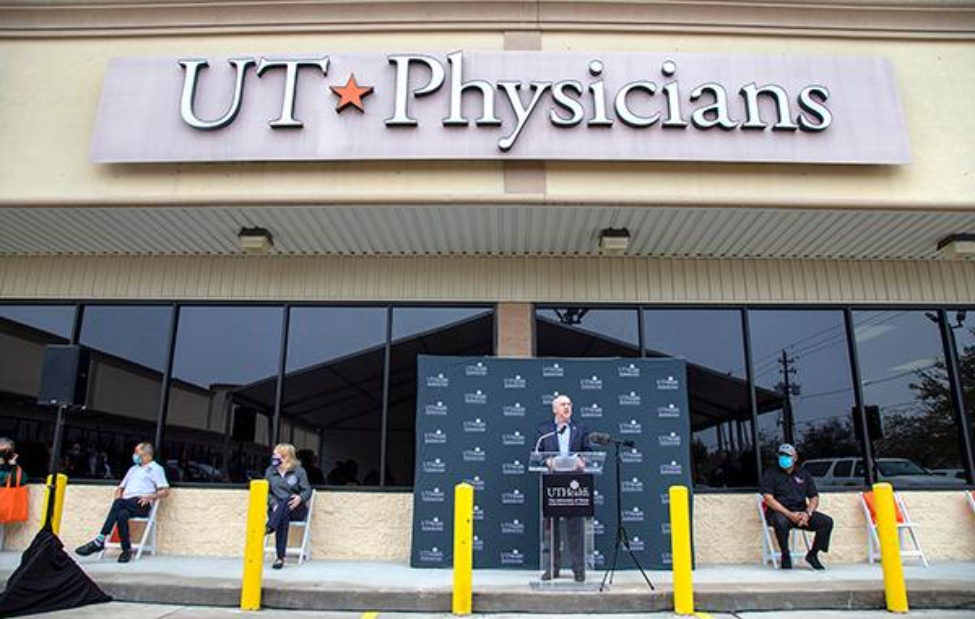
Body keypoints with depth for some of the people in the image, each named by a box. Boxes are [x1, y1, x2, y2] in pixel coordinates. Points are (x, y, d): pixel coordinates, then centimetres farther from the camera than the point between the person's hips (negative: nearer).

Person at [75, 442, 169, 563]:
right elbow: (120, 487, 31)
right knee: (122, 515, -33)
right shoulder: (133, 469, 33)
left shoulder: (156, 469, 12)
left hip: (141, 504, -5)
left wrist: (149, 497, -16)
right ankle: (127, 550, -35)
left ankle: (100, 541, -35)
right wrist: (118, 496, 8)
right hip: (125, 504, 5)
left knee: (119, 503, -35)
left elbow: (165, 491, 1)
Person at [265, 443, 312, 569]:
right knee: (283, 518, -36)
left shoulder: (299, 471, 2)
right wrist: (274, 504, -13)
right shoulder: (270, 471, 11)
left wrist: (300, 498, -26)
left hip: (296, 509, -1)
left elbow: (307, 490, -2)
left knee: (287, 499, -36)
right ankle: (280, 557, -43)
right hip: (277, 509, 1)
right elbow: (267, 492, 7)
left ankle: (269, 527, -52)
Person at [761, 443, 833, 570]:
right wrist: (790, 514, -19)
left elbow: (814, 498, 12)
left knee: (827, 522, -18)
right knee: (781, 522, -39)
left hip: (801, 512, 5)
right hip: (779, 512, -4)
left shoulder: (803, 474, 14)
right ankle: (785, 556, -14)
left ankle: (812, 554, 2)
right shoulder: (770, 473, 1)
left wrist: (807, 513, -10)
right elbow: (769, 499, -9)